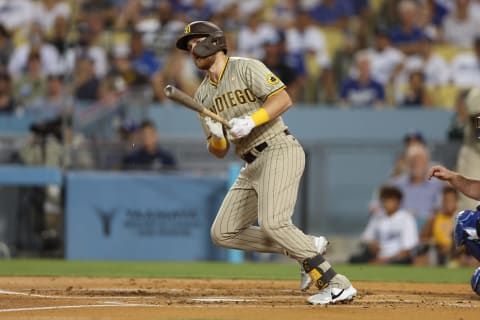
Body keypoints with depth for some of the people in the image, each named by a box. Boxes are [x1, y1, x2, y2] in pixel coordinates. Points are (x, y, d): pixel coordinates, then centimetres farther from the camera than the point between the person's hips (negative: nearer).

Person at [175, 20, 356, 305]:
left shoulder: (246, 68, -3)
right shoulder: (203, 95, 17)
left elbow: (284, 99, -15)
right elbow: (219, 152, 14)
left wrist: (251, 120, -26)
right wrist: (216, 137, -8)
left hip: (280, 152, -9)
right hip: (252, 166, 9)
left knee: (272, 223, -27)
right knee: (223, 233, 4)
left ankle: (336, 285, -25)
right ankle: (307, 247, 6)